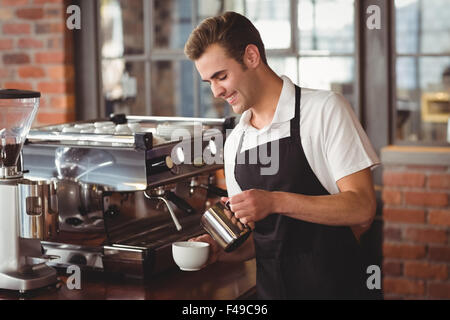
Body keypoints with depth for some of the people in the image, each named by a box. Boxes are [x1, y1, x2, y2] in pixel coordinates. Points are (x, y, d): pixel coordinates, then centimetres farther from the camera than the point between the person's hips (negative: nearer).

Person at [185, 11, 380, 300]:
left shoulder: (325, 109, -8)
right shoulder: (235, 142, 8)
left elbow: (362, 208, -15)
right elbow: (256, 239, 13)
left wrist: (276, 201, -22)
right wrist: (220, 250, -6)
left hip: (330, 286, -5)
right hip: (269, 289, 5)